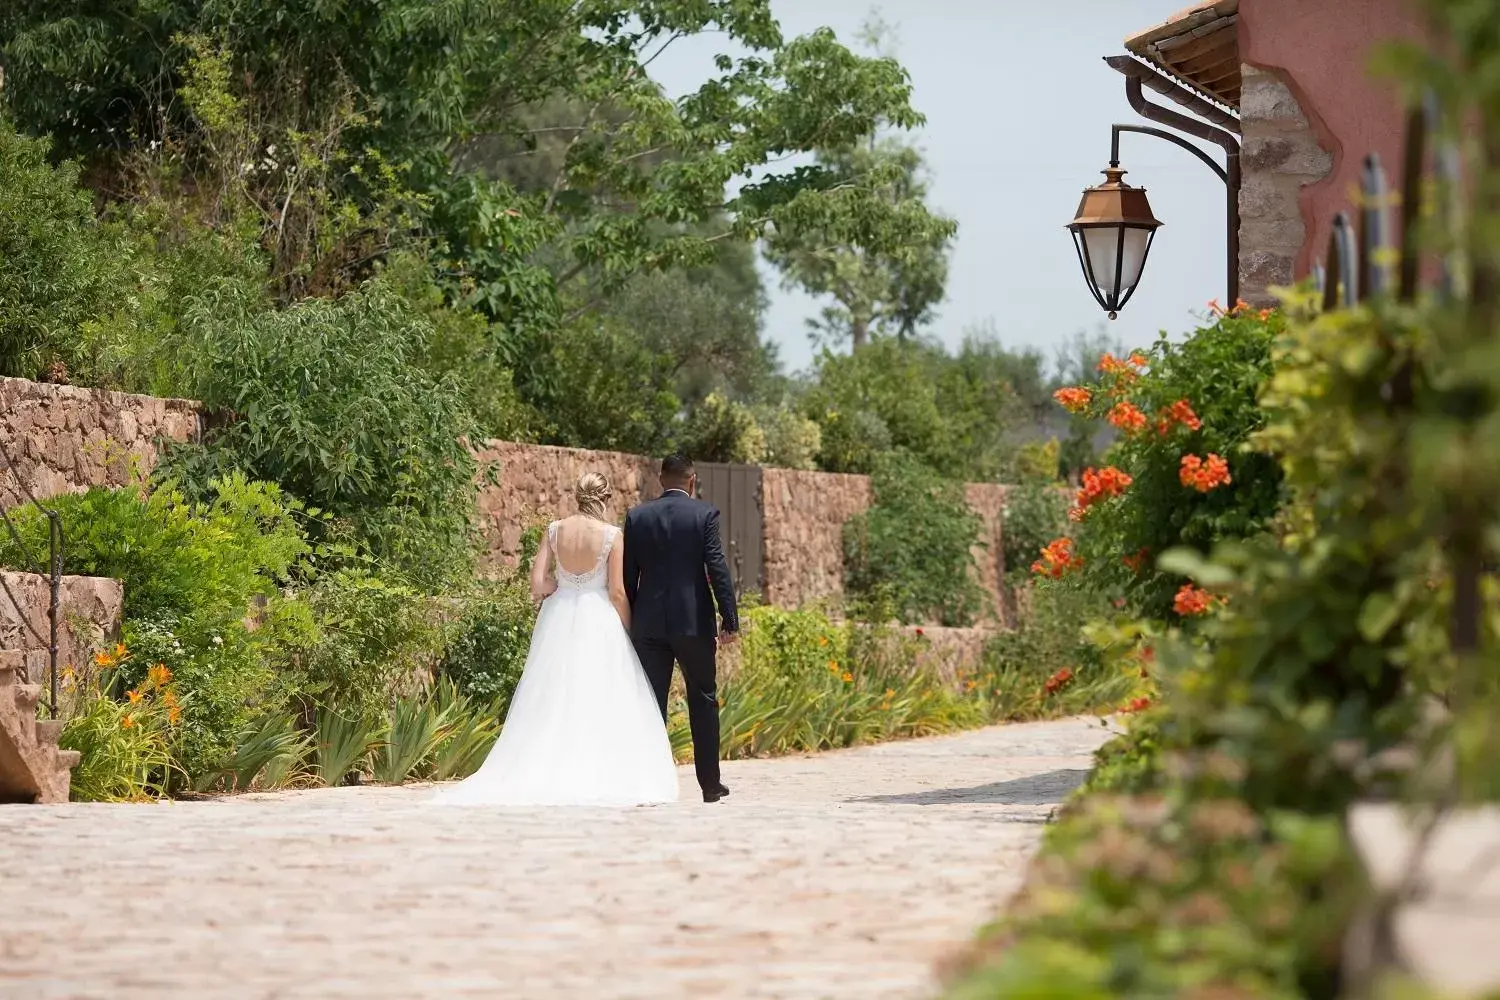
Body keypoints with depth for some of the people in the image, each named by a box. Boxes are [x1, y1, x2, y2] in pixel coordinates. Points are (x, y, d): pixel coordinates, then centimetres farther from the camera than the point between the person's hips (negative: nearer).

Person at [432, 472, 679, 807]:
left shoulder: (555, 530, -1)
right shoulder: (611, 535, -9)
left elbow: (538, 585, -4)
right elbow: (618, 593, -8)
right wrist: (629, 633, 3)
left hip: (558, 621, 3)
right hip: (598, 622, -3)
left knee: (554, 702, 7)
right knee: (601, 701, 1)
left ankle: (547, 774, 4)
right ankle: (599, 777, -3)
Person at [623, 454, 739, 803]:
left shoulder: (637, 517, 4)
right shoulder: (705, 514, -4)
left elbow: (627, 576, 5)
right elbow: (717, 568, -9)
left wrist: (629, 622, 13)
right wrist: (730, 620, -6)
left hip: (648, 623, 2)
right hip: (693, 621, -2)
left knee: (651, 705, 3)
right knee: (703, 702, 10)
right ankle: (710, 783, 12)